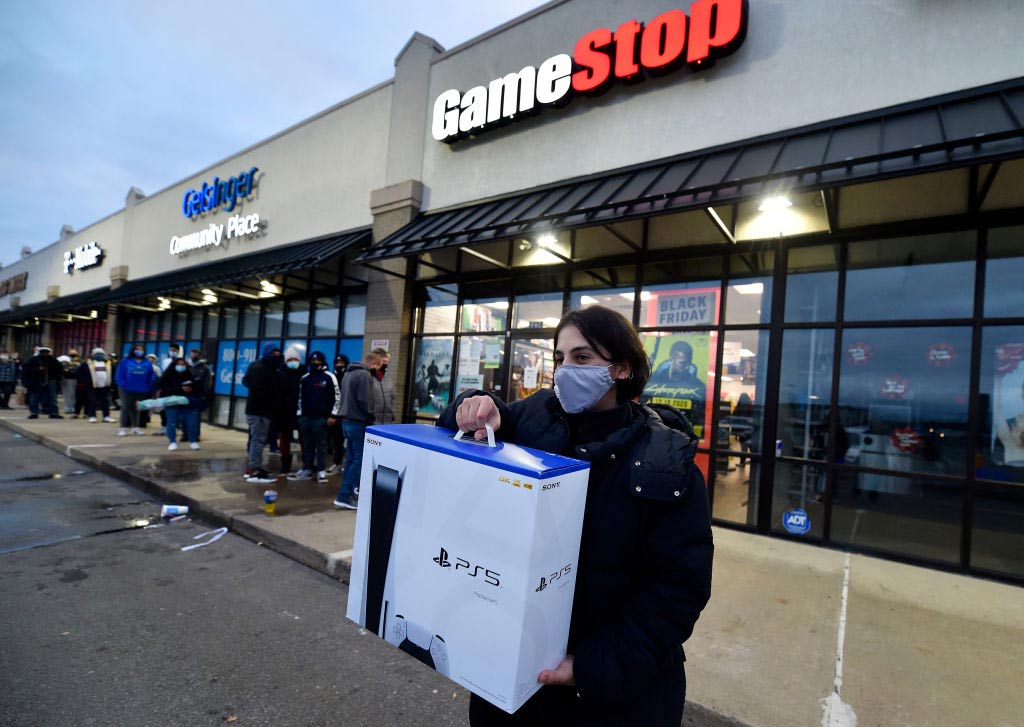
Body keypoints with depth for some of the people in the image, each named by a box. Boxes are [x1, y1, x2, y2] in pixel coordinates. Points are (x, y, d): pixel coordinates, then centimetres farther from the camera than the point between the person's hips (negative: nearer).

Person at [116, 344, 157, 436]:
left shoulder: (147, 364, 3)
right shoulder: (126, 362, -3)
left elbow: (152, 378, 3)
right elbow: (119, 375, -5)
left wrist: (148, 388, -4)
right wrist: (123, 385, -13)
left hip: (141, 391, 2)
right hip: (127, 390, -2)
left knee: (137, 409, 12)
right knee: (125, 408, 2)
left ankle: (135, 427, 20)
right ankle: (123, 428, 6)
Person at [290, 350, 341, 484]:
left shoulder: (329, 376, -3)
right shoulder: (304, 378, 13)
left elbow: (337, 396, -5)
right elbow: (300, 397, 18)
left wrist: (333, 415, -9)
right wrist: (299, 414, 12)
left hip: (321, 417, -5)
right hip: (306, 417, 5)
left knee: (321, 445, -1)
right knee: (307, 445, 10)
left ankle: (321, 471, 3)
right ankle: (307, 470, 18)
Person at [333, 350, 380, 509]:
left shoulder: (349, 372, 15)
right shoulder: (364, 375, -15)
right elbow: (364, 401, -20)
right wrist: (371, 418, -6)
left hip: (347, 420, 10)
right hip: (358, 422, -10)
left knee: (351, 458, 15)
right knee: (359, 459, -5)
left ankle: (349, 491, 20)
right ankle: (344, 496, -6)